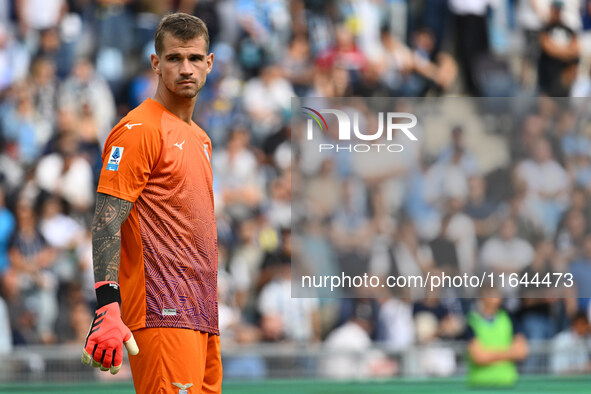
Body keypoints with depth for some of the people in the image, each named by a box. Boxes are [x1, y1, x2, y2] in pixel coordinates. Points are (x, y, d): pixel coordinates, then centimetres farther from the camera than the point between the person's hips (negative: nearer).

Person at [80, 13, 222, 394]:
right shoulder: (139, 130, -8)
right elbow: (107, 224, -15)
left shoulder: (200, 138, 20)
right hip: (162, 316, -9)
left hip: (202, 317, 9)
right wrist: (108, 310, -24)